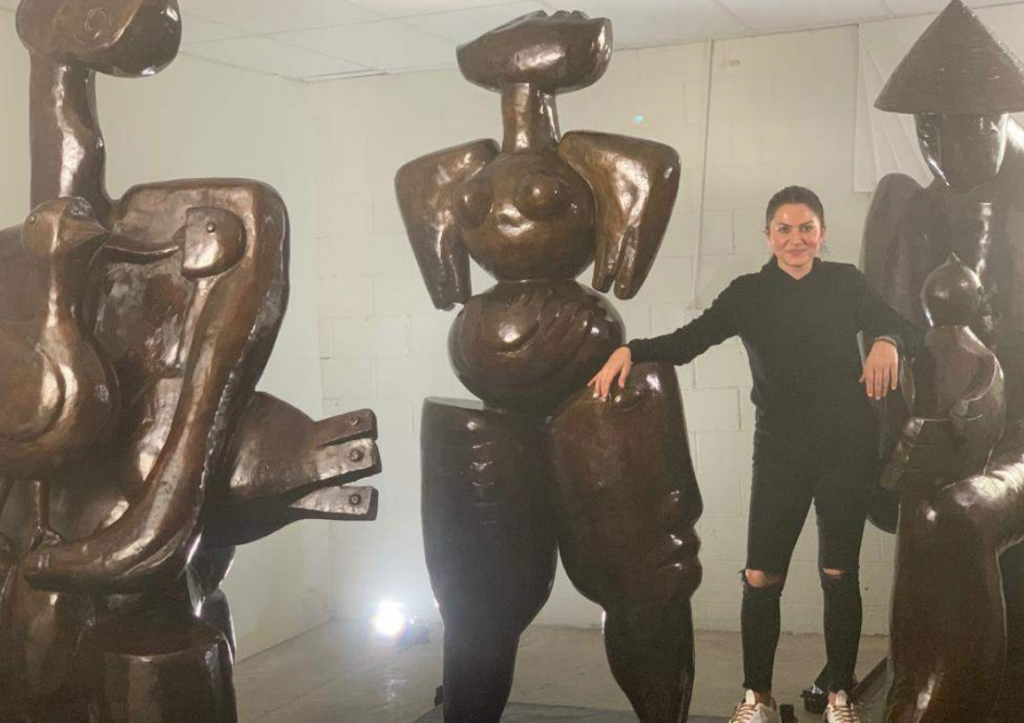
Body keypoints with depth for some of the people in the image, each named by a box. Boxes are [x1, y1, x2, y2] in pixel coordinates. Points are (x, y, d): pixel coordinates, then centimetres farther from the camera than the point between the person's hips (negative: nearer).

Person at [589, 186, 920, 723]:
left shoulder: (846, 283, 3)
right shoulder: (749, 293, 1)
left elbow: (905, 330, 1)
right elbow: (687, 341, -7)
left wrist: (887, 342, -23)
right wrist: (630, 350, -24)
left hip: (847, 447, 0)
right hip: (780, 452, 0)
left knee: (838, 574, 6)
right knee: (760, 578, -3)